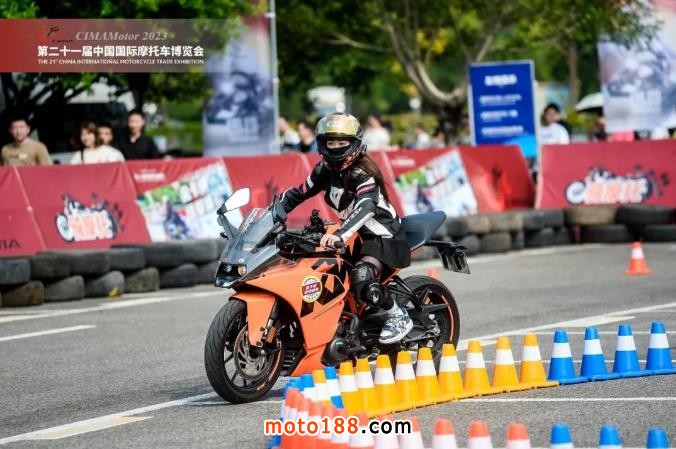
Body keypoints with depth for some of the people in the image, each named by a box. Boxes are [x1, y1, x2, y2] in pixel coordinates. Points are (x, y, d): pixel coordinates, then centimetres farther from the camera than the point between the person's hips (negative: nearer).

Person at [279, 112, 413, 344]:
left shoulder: (361, 173, -23)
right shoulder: (325, 170, 1)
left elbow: (366, 206, -41)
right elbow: (299, 193, 11)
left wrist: (340, 234, -55)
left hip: (384, 237, -9)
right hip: (359, 236, 9)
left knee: (362, 279, -31)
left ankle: (399, 317, -10)